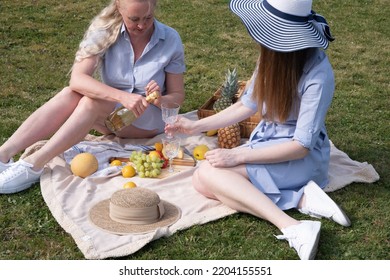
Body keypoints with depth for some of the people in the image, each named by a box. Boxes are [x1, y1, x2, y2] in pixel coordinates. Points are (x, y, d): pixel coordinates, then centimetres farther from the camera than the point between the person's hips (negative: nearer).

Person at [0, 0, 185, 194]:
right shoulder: (105, 30, -12)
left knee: (91, 102, -31)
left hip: (150, 118, -2)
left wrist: (160, 100, -27)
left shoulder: (170, 40, -12)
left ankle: (34, 164, -39)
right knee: (70, 95, -30)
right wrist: (122, 96, -39)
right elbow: (77, 79, -25)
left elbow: (177, 96, -3)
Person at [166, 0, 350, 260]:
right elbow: (248, 105, 9)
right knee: (203, 180, -15)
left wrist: (239, 155, -24)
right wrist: (197, 126, 6)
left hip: (302, 157, -7)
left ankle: (294, 228, -32)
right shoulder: (273, 56, -5)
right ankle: (303, 200, -18)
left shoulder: (318, 75, -24)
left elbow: (301, 145, -22)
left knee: (208, 172, -24)